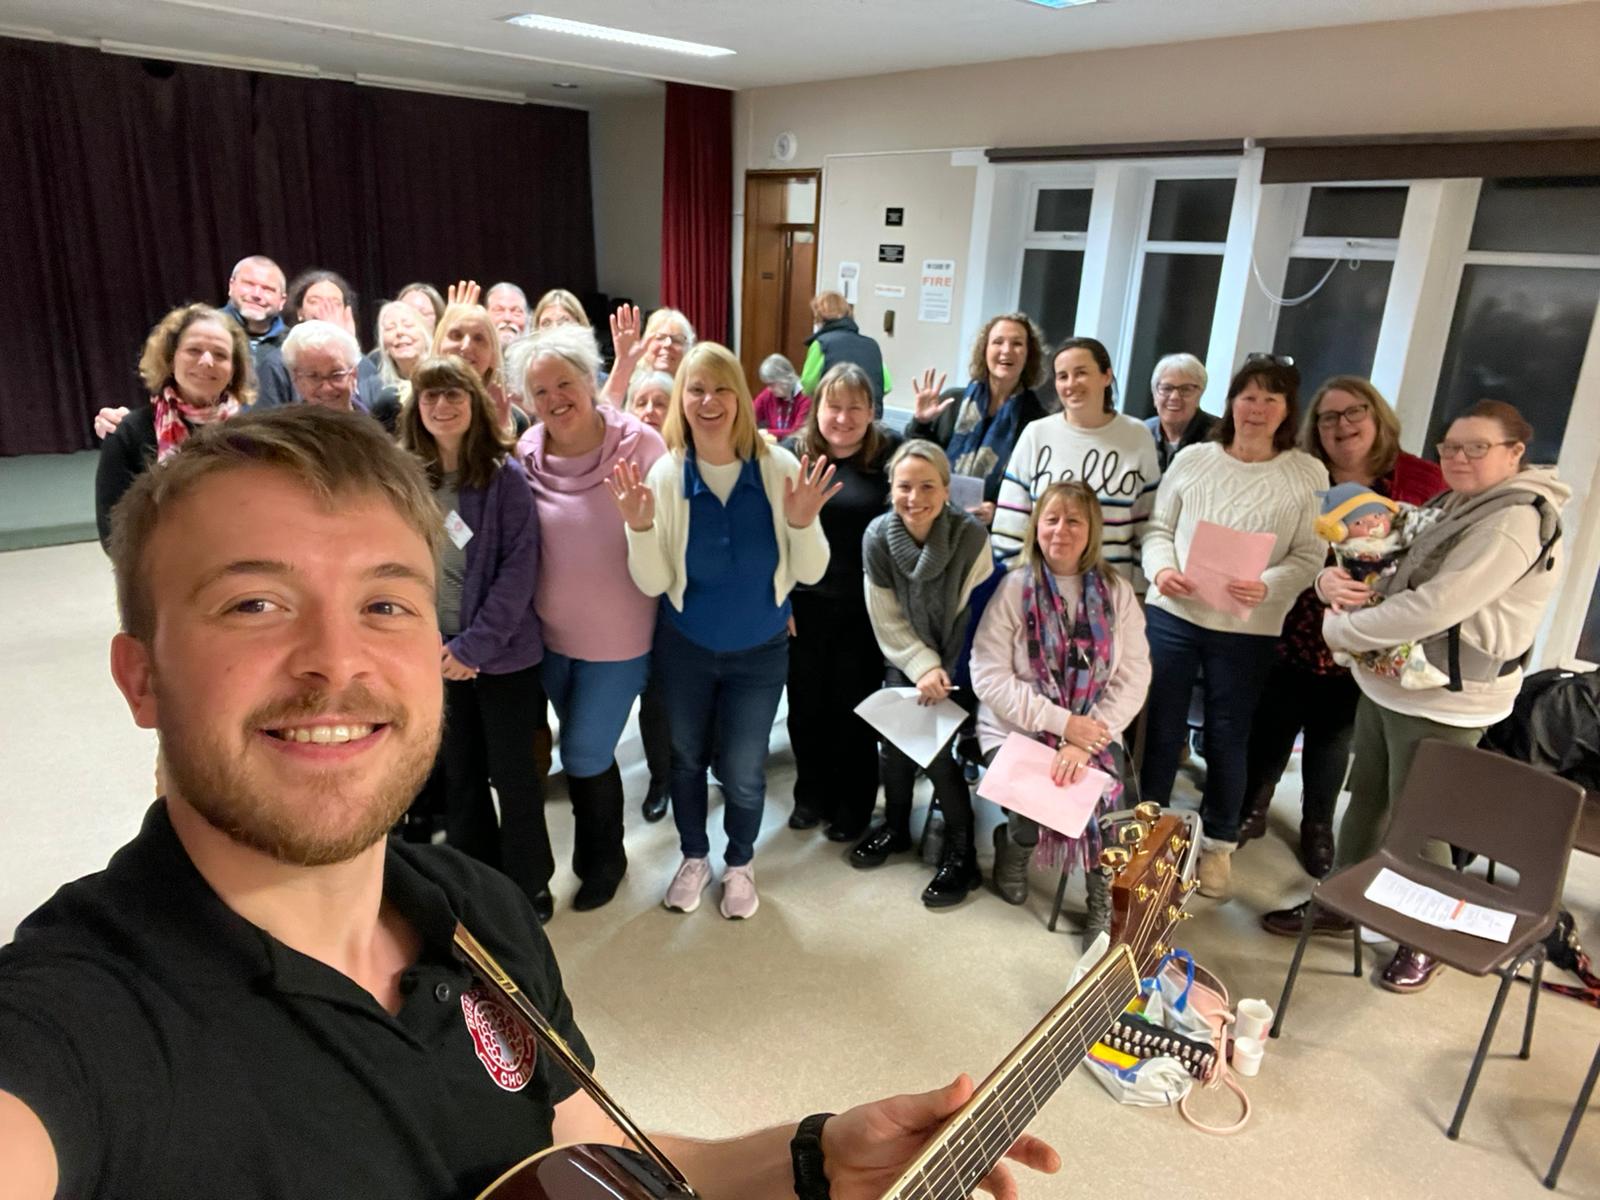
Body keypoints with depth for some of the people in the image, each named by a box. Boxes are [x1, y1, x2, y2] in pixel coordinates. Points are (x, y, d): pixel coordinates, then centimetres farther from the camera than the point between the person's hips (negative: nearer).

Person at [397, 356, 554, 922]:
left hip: (504, 652, -4)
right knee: (459, 772, 16)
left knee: (513, 772, 7)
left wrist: (474, 644, -17)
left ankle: (529, 886, 25)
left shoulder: (505, 476, -9)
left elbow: (520, 565, -13)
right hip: (438, 652, 4)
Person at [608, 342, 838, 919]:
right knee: (687, 757, 19)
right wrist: (640, 526, -31)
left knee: (743, 771, 10)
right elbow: (652, 584, -15)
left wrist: (802, 523, -30)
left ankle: (740, 863, 40)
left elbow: (810, 573, -12)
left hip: (760, 650, 0)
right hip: (685, 648, 1)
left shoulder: (779, 467, -15)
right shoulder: (666, 473, -15)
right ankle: (694, 856, 46)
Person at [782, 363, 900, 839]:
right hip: (803, 604, 2)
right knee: (806, 705, 14)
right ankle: (812, 794, 36)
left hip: (865, 607, -2)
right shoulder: (792, 452, 1)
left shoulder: (890, 452, -2)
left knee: (855, 708, 11)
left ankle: (854, 804, 30)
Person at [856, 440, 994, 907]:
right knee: (894, 735, -6)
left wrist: (944, 674, -16)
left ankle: (961, 853, 5)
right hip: (906, 660, 3)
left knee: (933, 742, -14)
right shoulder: (877, 537, -16)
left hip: (958, 664, -3)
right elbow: (888, 623, -9)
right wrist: (923, 667, -17)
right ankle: (895, 826, 24)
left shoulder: (970, 536, -24)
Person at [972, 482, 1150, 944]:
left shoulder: (1116, 591, 0)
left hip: (1091, 733, 2)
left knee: (1104, 803, -24)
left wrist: (1084, 741, -19)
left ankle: (1105, 902, 6)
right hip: (1017, 730, -1)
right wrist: (1063, 722, -20)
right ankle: (1014, 845, 15)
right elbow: (989, 678, -12)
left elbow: (1134, 679, -5)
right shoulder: (1014, 588, -6)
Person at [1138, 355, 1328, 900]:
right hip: (1173, 614, 1)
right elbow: (1158, 526, 7)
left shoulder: (1309, 475, -1)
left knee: (1226, 738, 9)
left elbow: (1308, 556, -3)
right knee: (1162, 727, 10)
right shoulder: (1192, 459, 3)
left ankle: (1218, 844, 27)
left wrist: (1266, 588, -21)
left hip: (1248, 628, -1)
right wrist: (1161, 569, -13)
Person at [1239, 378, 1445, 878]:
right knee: (1270, 728, 12)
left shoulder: (1422, 480, -5)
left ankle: (1317, 828, 38)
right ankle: (1251, 809, 35)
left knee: (1332, 737, 18)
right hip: (1287, 632, 0)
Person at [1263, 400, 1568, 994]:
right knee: (1366, 796, 18)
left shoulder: (1519, 520, -18)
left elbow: (1434, 607, -28)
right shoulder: (1448, 506, 12)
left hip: (1444, 701, -9)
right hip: (1386, 681, 9)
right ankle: (1336, 905, 35)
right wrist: (1335, 578, -10)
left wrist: (1342, 629, -17)